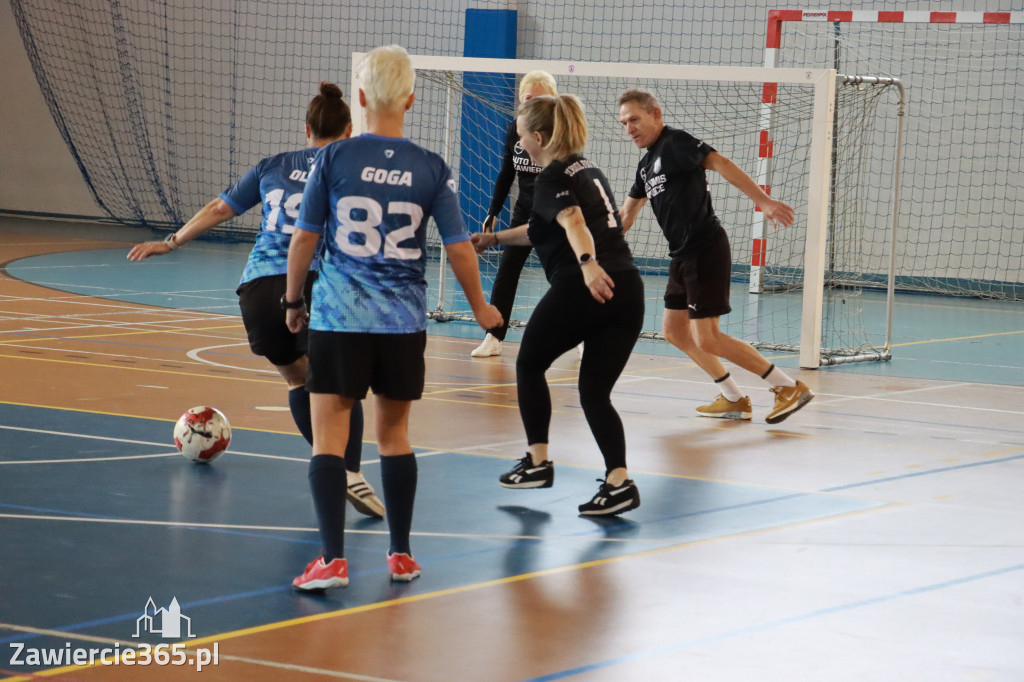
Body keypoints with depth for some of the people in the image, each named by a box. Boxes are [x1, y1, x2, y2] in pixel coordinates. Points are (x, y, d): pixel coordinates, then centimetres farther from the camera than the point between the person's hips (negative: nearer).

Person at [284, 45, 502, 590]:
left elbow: (304, 238, -1)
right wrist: (479, 306, 19)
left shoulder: (333, 159, -4)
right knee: (394, 433, 16)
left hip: (339, 319, -2)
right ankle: (401, 555, 23)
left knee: (328, 436, 1)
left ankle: (333, 559, -9)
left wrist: (293, 301, 14)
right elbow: (458, 248, 2)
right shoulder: (432, 170, -1)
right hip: (403, 323, 2)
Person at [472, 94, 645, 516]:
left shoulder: (553, 178, -2)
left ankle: (537, 462, 19)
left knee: (529, 365, 18)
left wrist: (587, 264, -41)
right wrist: (494, 238, 46)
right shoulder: (587, 169, 23)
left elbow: (573, 222, -24)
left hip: (581, 288, -7)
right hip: (627, 288, 7)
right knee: (595, 392, 9)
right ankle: (619, 481, -9)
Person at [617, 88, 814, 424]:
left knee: (707, 340, -13)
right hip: (683, 256, 10)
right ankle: (734, 400, 20)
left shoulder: (676, 142, -10)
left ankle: (789, 387, -6)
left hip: (705, 250, -10)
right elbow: (626, 214, 32)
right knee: (674, 331, 14)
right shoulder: (646, 164, 19)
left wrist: (763, 200, -34)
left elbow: (721, 164, -23)